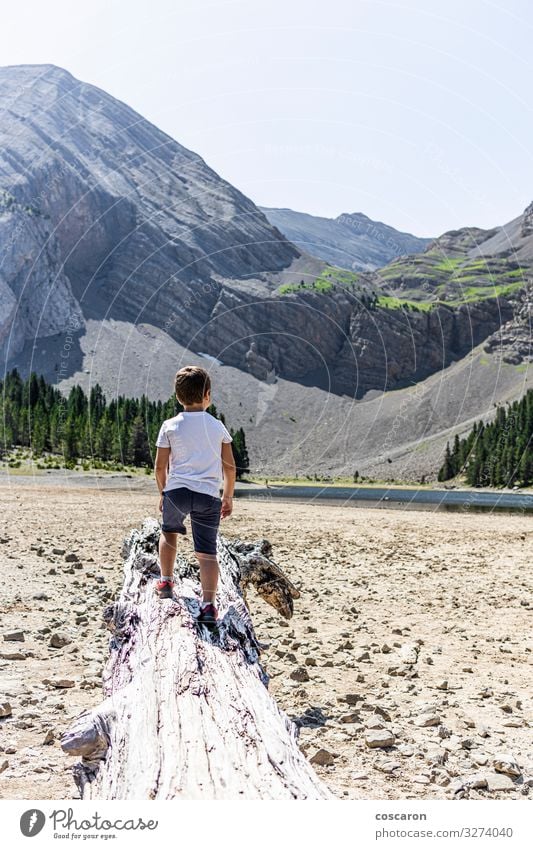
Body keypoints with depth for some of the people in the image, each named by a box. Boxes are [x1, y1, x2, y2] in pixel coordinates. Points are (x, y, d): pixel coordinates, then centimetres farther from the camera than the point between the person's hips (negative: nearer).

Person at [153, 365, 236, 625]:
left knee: (169, 532, 29)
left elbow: (160, 466, 5)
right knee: (207, 551, 1)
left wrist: (163, 493, 20)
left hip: (176, 490, 0)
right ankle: (208, 603, -13)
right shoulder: (217, 426, 7)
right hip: (208, 495, 0)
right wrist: (228, 497, 20)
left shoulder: (170, 426, 4)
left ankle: (166, 582, 34)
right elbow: (229, 467, 8)